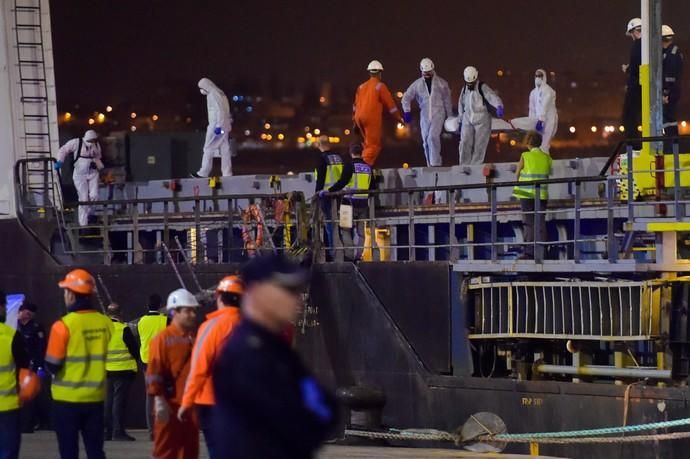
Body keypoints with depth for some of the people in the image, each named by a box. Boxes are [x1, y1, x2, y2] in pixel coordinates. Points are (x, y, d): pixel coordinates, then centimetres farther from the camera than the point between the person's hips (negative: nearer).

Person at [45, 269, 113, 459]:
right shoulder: (105, 323, -2)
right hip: (95, 396, 4)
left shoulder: (64, 325, -15)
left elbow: (52, 365, -12)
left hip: (67, 398, -4)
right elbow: (108, 357, 7)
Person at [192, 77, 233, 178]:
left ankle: (203, 173, -7)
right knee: (225, 150, 5)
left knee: (208, 149, -6)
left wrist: (218, 126, -23)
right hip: (224, 126, 9)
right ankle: (227, 174, 2)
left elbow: (220, 110, -18)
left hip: (216, 125, -9)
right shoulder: (220, 93, 19)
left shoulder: (213, 94, -9)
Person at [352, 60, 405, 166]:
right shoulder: (380, 86, -2)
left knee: (368, 143, 19)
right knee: (373, 145, -6)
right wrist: (399, 118, 8)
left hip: (360, 118, 6)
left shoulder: (361, 86, 16)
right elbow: (390, 103, -1)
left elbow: (356, 105, 18)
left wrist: (355, 121, 25)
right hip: (372, 118, -6)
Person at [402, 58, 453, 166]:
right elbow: (406, 97, 9)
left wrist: (450, 117, 8)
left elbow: (447, 101, 6)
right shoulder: (417, 84, 4)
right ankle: (430, 165, 14)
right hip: (425, 116, 3)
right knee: (426, 141, 5)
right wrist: (406, 111, -4)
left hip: (438, 115, -3)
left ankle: (435, 164, -19)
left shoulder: (441, 83, 0)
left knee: (433, 137, -21)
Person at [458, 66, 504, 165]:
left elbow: (493, 97, -28)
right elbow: (461, 105, 19)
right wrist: (461, 121, 20)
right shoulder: (464, 89, 8)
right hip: (468, 120, 4)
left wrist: (499, 107, -48)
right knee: (465, 144, -4)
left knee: (479, 146, 0)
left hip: (482, 120, -4)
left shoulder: (483, 87, -12)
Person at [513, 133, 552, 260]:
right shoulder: (547, 157, 6)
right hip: (542, 194, 3)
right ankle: (540, 253, 0)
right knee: (540, 223, 4)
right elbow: (549, 174, 8)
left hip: (527, 193, -3)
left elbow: (517, 174, 4)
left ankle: (529, 252, -6)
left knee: (528, 222, 0)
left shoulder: (525, 156, -3)